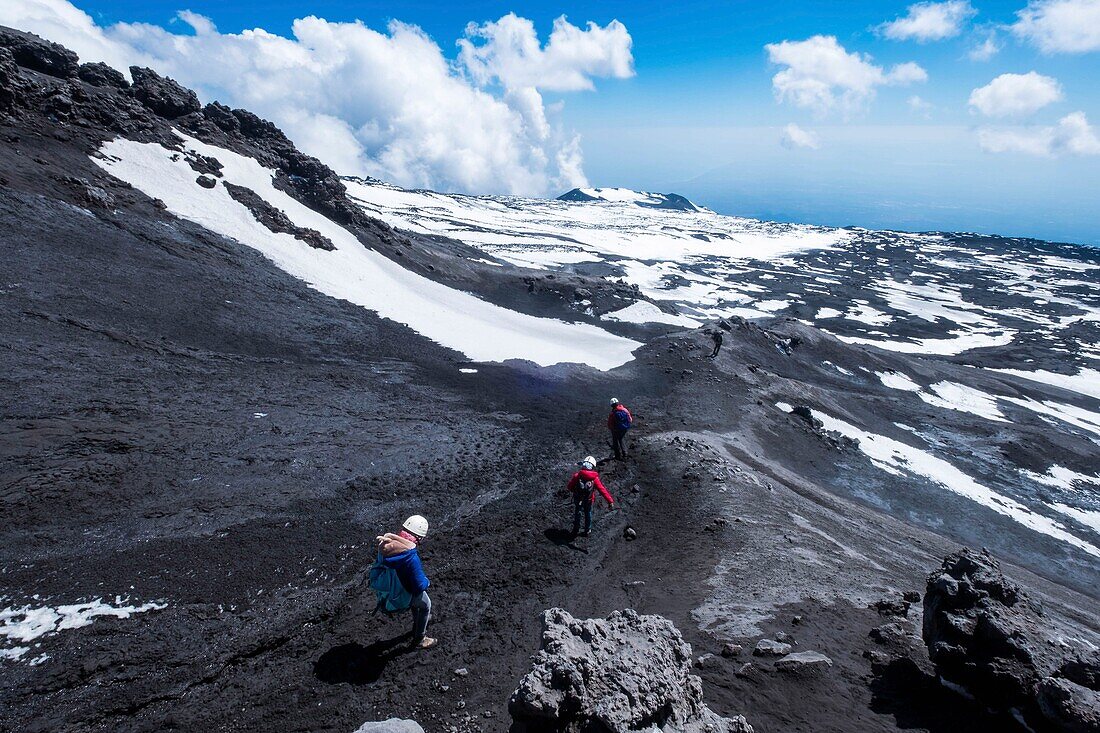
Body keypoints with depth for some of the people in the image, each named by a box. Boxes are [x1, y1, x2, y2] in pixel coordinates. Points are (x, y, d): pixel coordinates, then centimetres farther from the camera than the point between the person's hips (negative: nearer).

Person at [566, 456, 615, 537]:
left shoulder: (577, 476, -26)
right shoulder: (595, 478, -24)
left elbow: (570, 485, -12)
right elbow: (603, 490, -24)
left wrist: (568, 489, 12)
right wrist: (610, 501, -22)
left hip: (577, 499, 0)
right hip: (589, 500, 0)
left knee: (577, 513, 24)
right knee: (588, 514, 25)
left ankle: (576, 530, 42)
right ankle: (587, 531, 41)